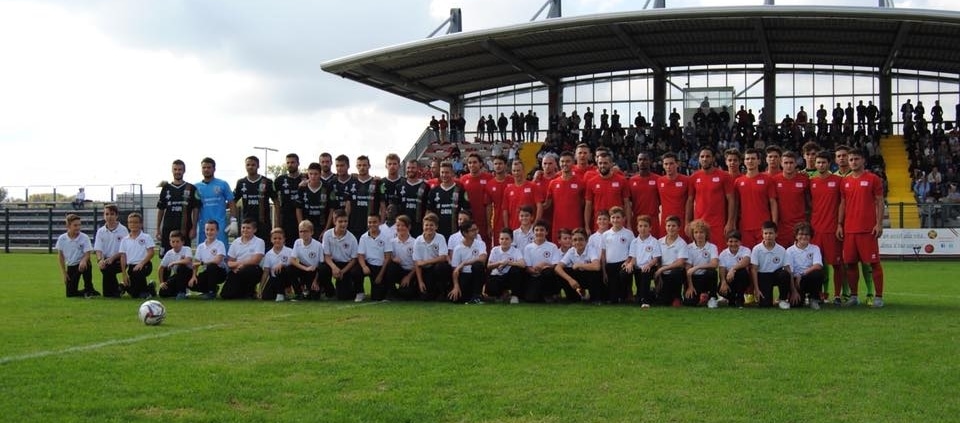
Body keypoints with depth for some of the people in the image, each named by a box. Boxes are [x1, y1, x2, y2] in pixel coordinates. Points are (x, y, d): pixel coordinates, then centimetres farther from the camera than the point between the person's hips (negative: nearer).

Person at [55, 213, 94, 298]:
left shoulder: (84, 237, -13)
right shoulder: (62, 238, -7)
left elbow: (87, 254, -17)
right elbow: (60, 256, 4)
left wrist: (83, 261, -41)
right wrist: (63, 273, 2)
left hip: (82, 264, -3)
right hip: (70, 266, 3)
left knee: (85, 265, -40)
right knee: (70, 293, -3)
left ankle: (89, 289, -20)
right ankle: (86, 293, 28)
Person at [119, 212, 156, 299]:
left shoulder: (146, 237, 0)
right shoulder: (125, 240, 10)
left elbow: (151, 253, -9)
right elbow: (123, 258, 7)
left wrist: (141, 263, -22)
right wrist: (124, 274, -1)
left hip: (144, 265, -4)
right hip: (131, 266, 4)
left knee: (137, 273, -37)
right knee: (133, 294, -6)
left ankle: (145, 291, -8)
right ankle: (149, 288, 23)